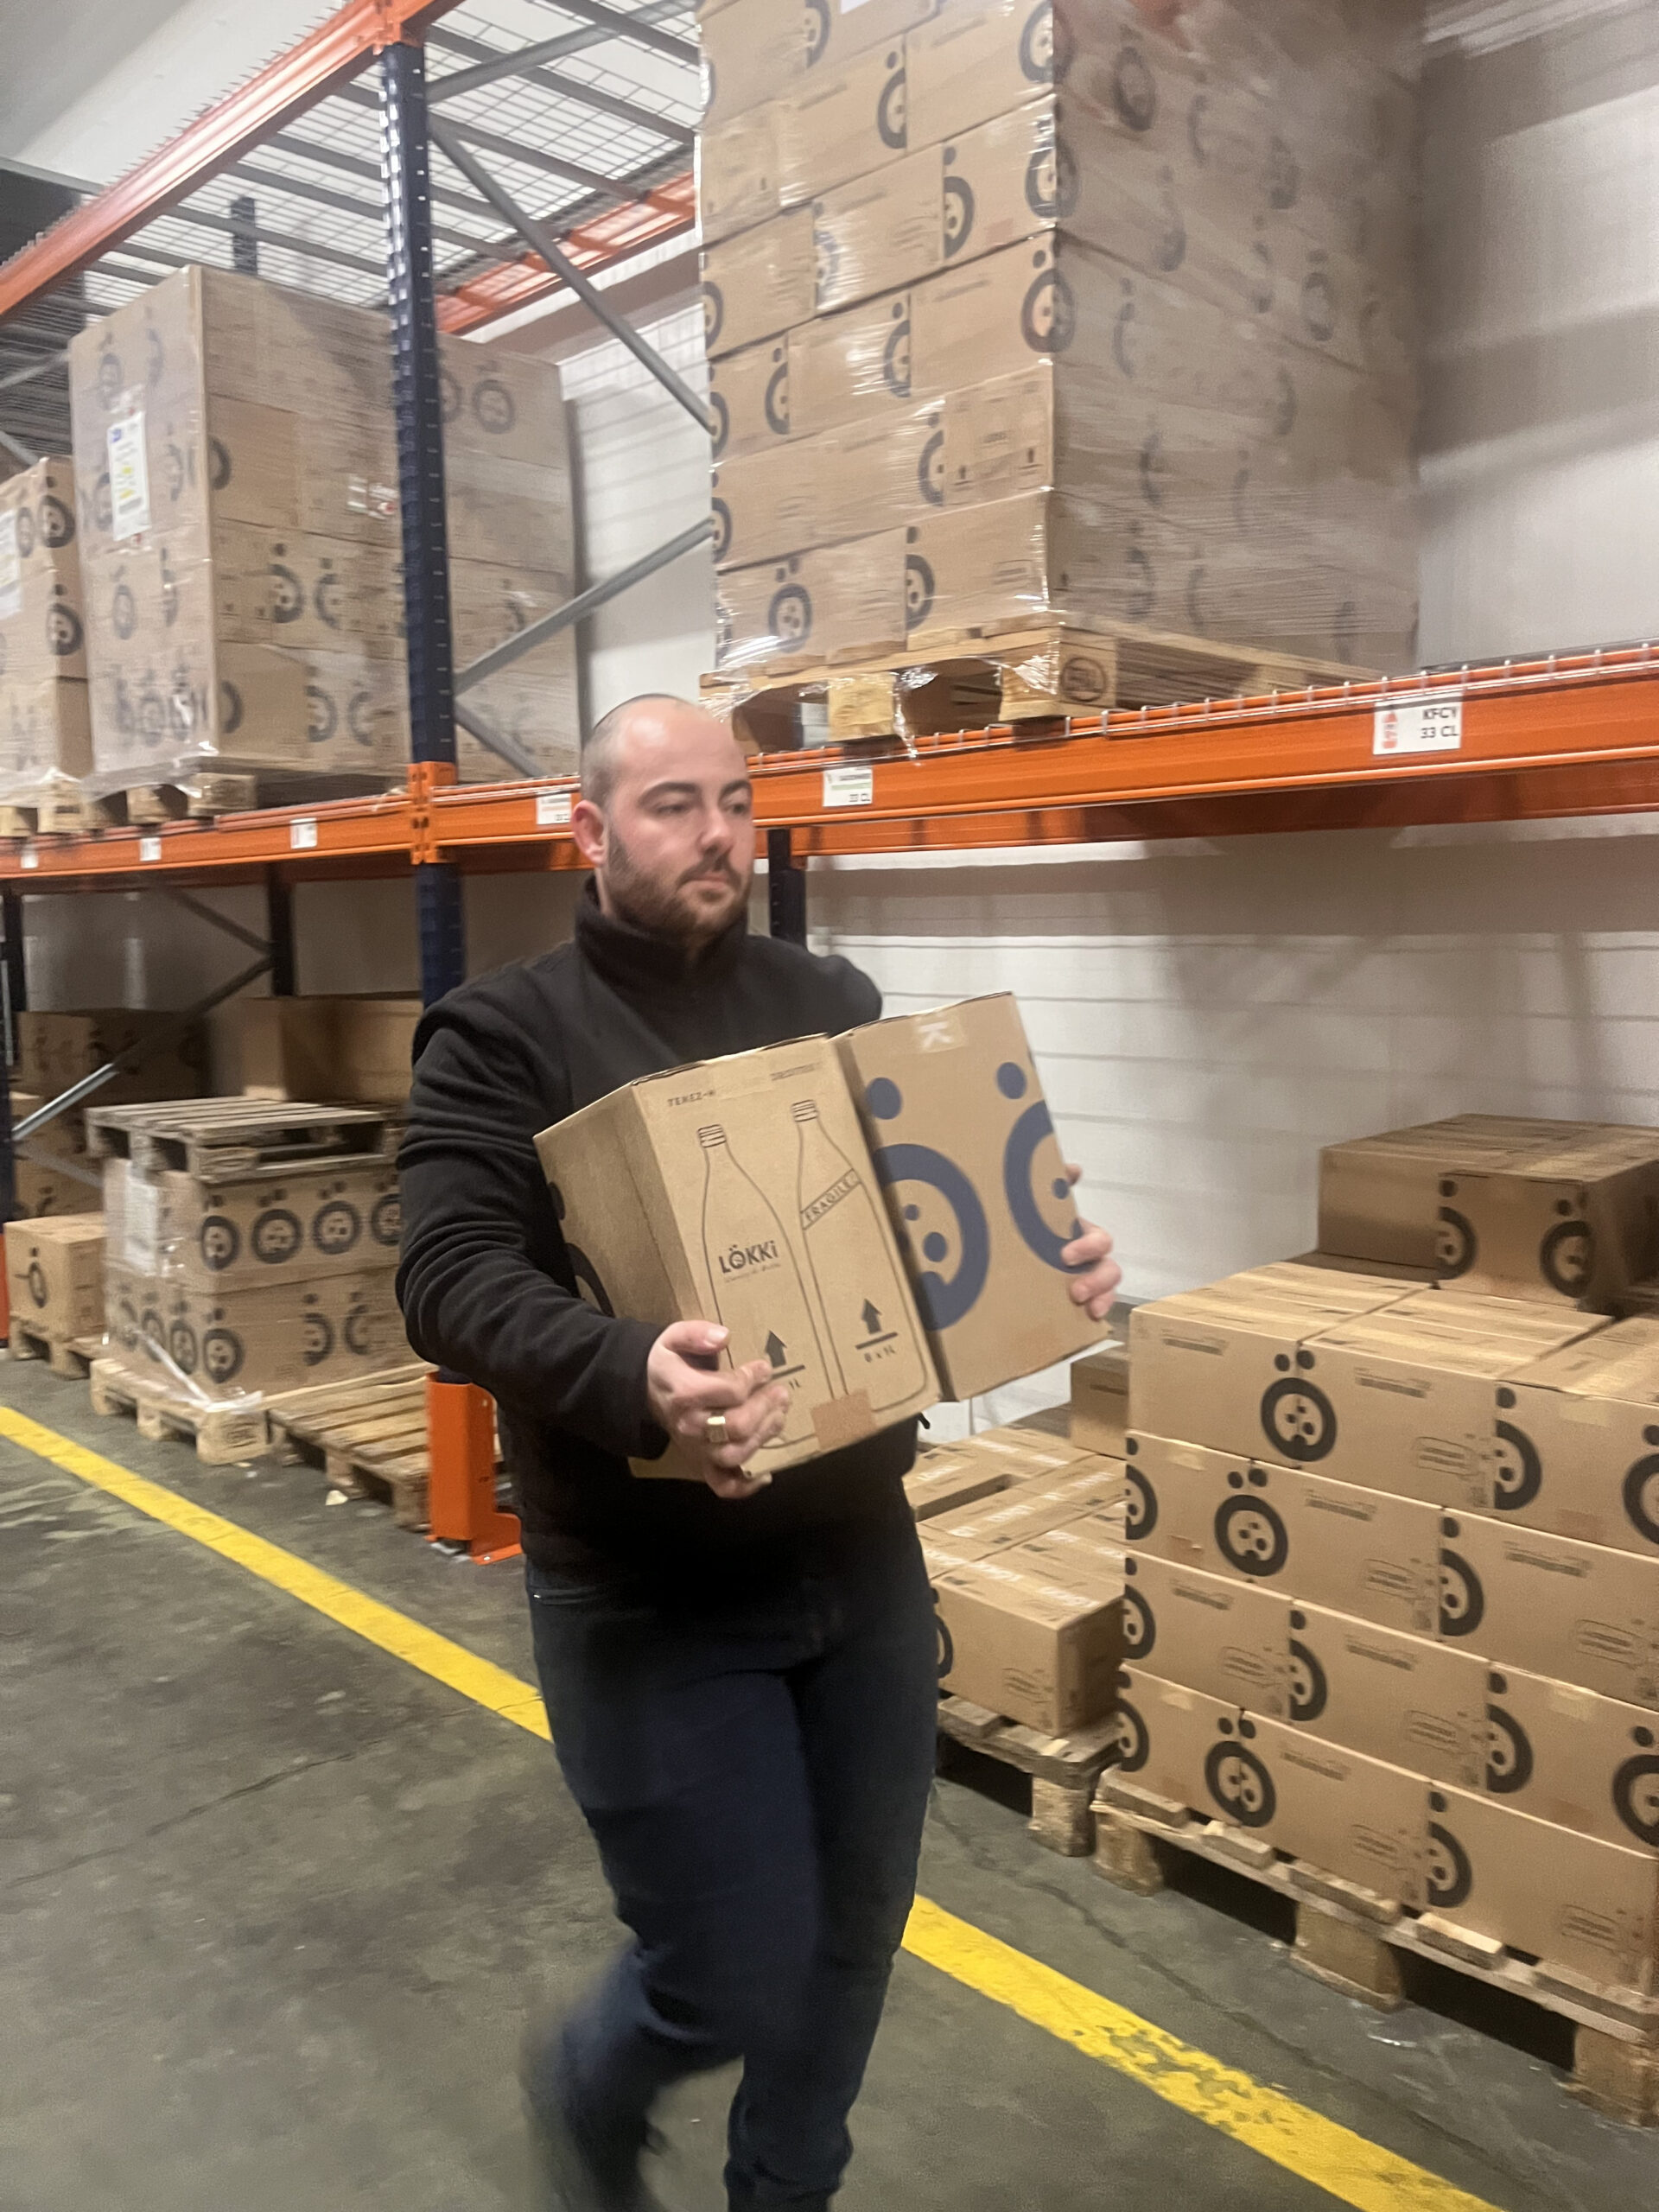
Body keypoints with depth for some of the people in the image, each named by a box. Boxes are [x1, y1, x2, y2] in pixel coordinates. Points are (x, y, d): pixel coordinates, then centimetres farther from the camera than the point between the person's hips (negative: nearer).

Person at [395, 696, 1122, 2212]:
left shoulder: (835, 1005, 7)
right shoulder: (505, 1037, -10)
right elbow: (452, 1278, -21)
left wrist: (1054, 1258, -12)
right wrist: (627, 1373, -40)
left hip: (863, 1556, 6)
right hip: (652, 1598, -5)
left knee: (854, 1934, 19)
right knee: (735, 1981, 5)